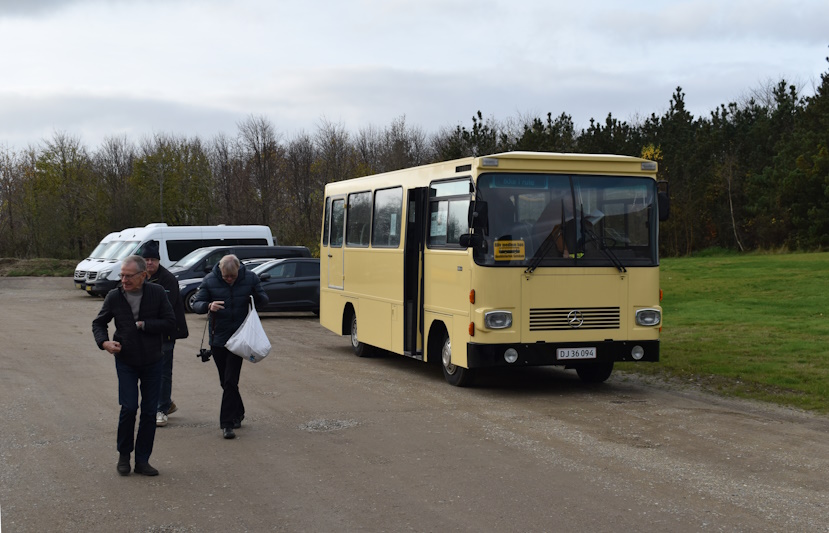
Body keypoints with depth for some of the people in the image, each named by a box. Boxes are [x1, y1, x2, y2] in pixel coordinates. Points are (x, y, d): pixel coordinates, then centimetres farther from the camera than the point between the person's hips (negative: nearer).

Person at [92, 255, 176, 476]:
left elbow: (170, 324, -10)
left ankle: (142, 460, 16)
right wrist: (104, 342, -11)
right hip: (126, 361, -1)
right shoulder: (114, 296, -6)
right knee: (129, 408, -11)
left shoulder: (157, 293, -9)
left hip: (152, 362, 1)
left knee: (150, 411, 4)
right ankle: (124, 455, 11)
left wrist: (143, 324, -16)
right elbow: (98, 323, 7)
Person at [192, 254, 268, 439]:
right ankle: (238, 413, 34)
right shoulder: (209, 281, -5)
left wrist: (257, 296, -20)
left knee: (230, 381, -9)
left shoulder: (250, 278, -4)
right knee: (226, 381, 12)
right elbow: (196, 304, -3)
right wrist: (208, 306, -27)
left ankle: (227, 424, -7)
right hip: (218, 339, 2)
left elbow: (264, 300, 5)